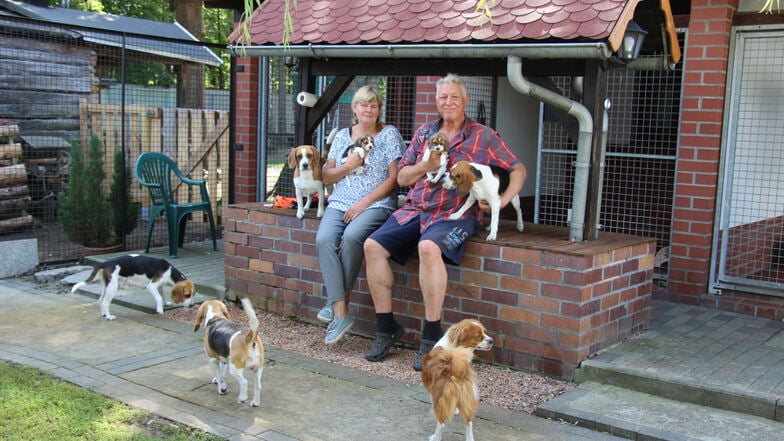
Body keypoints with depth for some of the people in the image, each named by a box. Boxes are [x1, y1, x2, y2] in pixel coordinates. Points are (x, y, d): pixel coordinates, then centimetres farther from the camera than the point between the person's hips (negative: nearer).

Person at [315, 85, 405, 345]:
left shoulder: (389, 134, 5)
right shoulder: (342, 136, 17)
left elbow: (394, 178, -4)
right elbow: (327, 177, 15)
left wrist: (364, 202, -12)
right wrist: (349, 166, -5)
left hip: (376, 204, -4)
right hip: (340, 203, 4)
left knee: (351, 236, -34)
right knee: (324, 239, -27)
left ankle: (336, 302, -19)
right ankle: (341, 314, -28)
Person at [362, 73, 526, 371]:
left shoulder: (483, 136, 6)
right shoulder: (424, 133, 17)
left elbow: (518, 170, 9)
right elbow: (401, 178, 16)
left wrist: (503, 200, -7)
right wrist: (426, 166, -4)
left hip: (456, 213, -5)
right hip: (415, 209, 5)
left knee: (428, 247, -37)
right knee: (373, 245, -17)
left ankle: (432, 335, -25)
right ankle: (386, 328, -5)